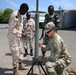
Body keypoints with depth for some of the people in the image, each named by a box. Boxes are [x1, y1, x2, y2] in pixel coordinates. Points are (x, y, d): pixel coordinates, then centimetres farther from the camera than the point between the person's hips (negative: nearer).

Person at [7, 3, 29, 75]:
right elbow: (11, 28, -23)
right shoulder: (14, 15, -21)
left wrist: (21, 32, 2)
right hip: (13, 37, -9)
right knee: (15, 53, -6)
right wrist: (20, 33, -20)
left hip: (18, 37, 9)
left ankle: (20, 65, 34)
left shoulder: (20, 15, 8)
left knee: (21, 51, 18)